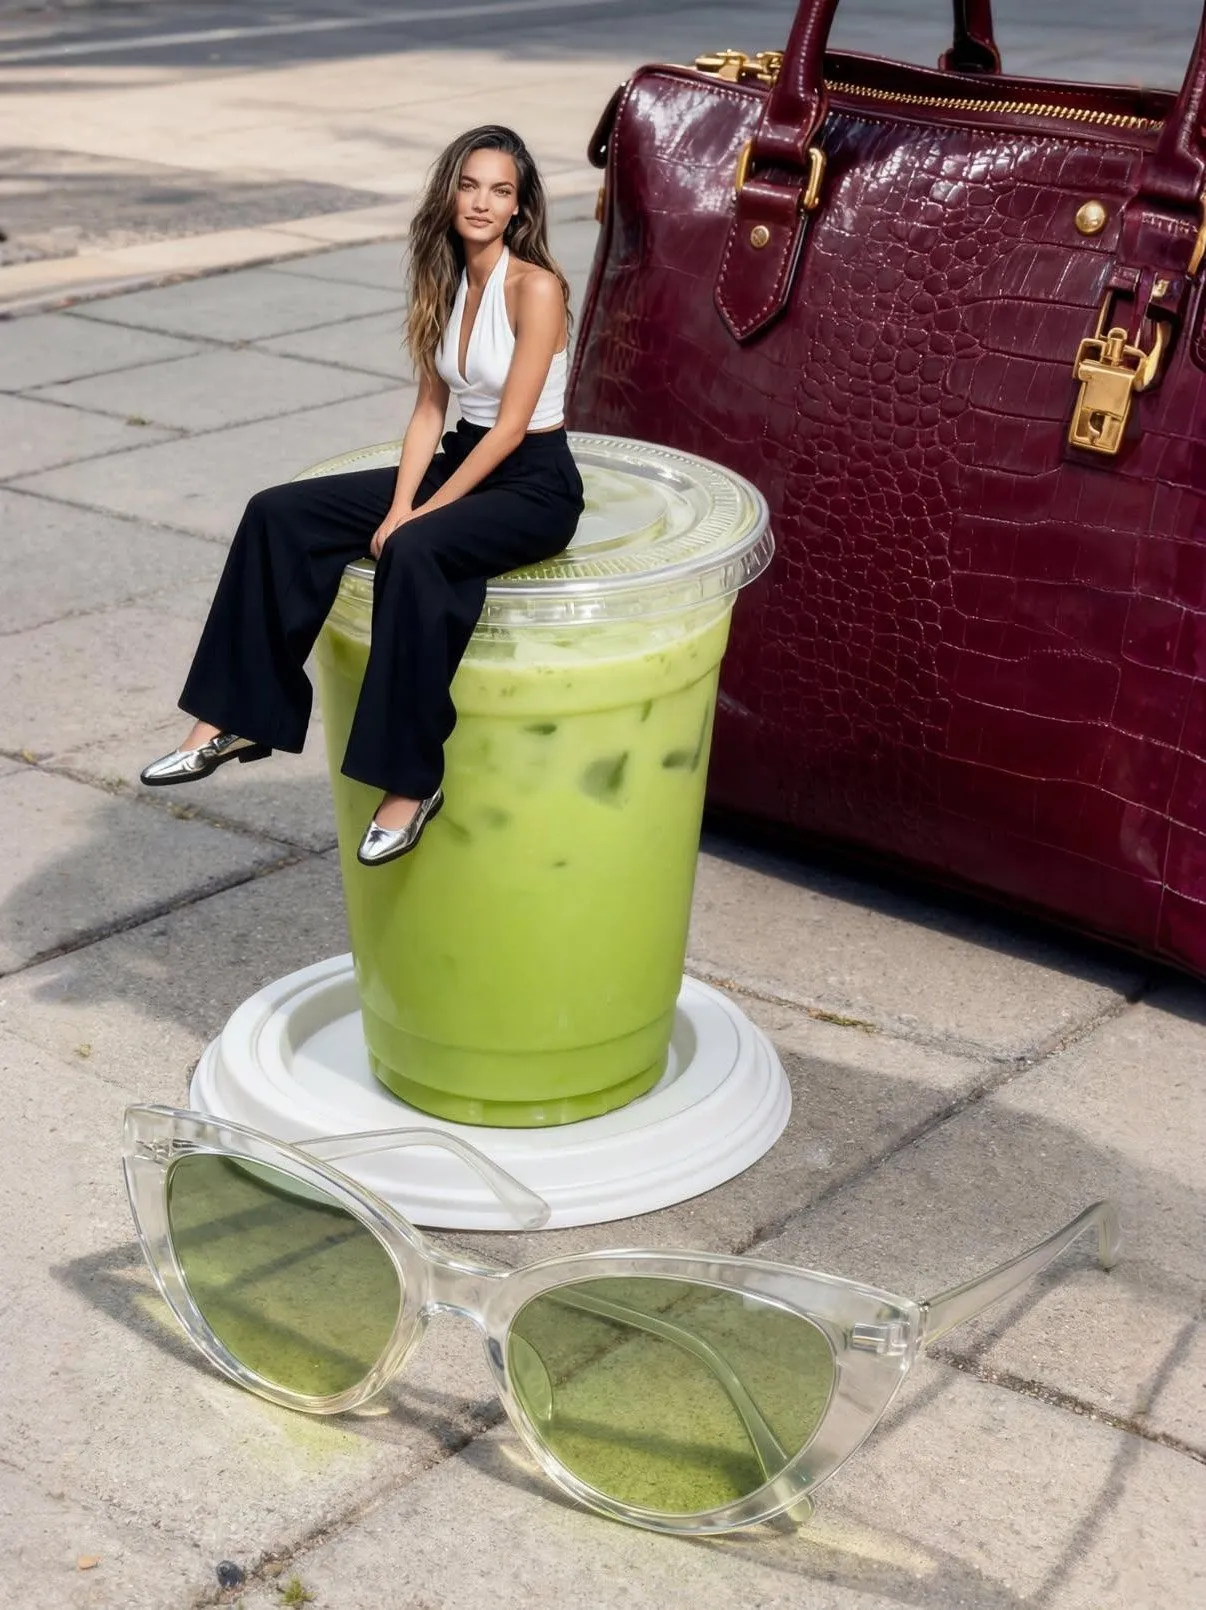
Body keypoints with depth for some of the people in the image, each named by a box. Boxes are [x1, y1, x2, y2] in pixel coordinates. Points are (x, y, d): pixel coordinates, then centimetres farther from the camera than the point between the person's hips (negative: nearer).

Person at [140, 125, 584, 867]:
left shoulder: (535, 287, -16)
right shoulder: (445, 281, 7)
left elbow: (511, 425, -19)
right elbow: (431, 408, 8)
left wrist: (422, 515, -18)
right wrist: (399, 507, -7)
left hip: (533, 484, -8)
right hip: (462, 461, 8)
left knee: (414, 555, -37)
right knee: (278, 515, -5)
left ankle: (413, 777, -28)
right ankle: (238, 719, -2)